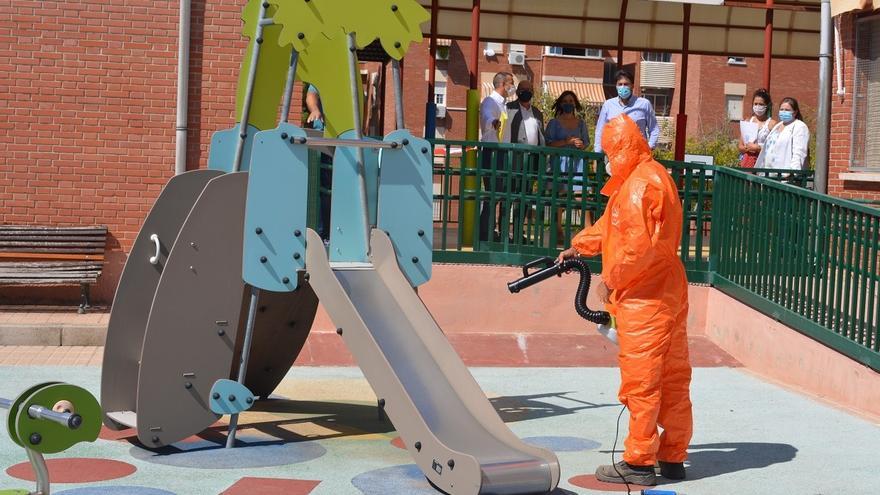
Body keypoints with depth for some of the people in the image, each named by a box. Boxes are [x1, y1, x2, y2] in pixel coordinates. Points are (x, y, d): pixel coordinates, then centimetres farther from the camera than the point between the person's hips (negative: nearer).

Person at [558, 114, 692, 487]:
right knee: (672, 378, 11)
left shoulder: (639, 183, -17)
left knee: (640, 380, -3)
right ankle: (673, 457, 19)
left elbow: (639, 246, -25)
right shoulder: (656, 175, 16)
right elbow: (611, 225, 27)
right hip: (668, 294, 10)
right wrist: (578, 246, 31)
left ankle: (639, 462, 3)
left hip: (644, 299, -10)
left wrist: (610, 279, -14)